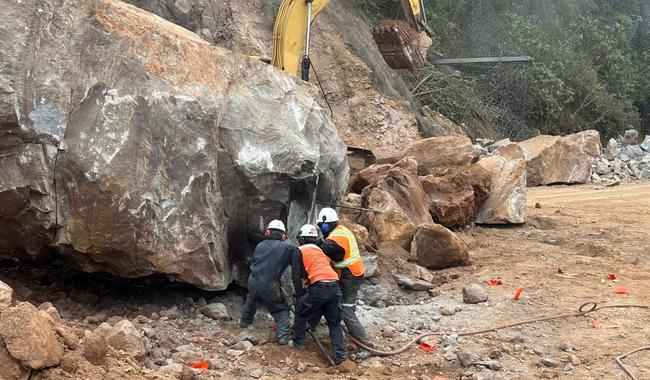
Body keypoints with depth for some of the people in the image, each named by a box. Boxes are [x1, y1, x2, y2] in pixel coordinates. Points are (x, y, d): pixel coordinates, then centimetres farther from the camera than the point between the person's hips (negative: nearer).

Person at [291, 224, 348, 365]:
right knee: (334, 322, 14)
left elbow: (296, 276, 2)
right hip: (335, 286, 5)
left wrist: (300, 296, 9)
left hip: (319, 286, -5)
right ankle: (341, 353, 4)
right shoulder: (322, 250, 27)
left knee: (301, 312, 19)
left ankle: (298, 342, 25)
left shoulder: (299, 251, 8)